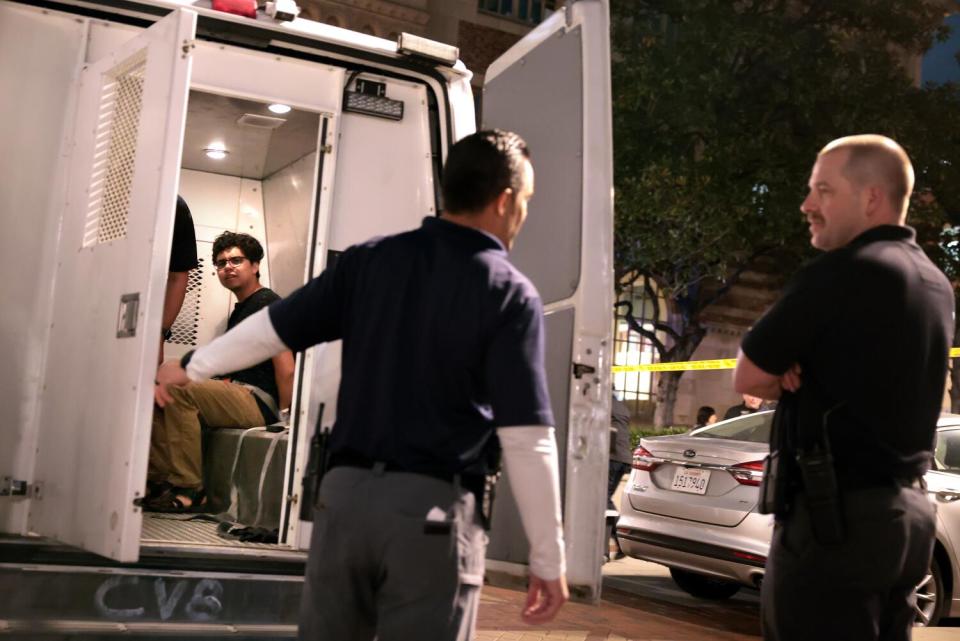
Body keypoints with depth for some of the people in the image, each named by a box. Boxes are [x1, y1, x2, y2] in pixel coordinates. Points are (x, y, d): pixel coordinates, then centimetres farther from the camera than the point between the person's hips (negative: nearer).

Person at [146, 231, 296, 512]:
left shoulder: (268, 304, -6)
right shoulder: (240, 310, 25)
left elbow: (286, 370, -15)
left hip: (260, 404, -10)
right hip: (240, 397, 10)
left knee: (178, 391, -25)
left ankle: (190, 490, -23)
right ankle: (157, 478, -7)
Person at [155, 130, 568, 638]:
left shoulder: (370, 260, 4)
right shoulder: (510, 294, -8)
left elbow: (272, 325, 11)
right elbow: (528, 441, -11)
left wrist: (189, 368, 28)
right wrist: (548, 558, -4)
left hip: (345, 492, 4)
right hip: (434, 507, -4)